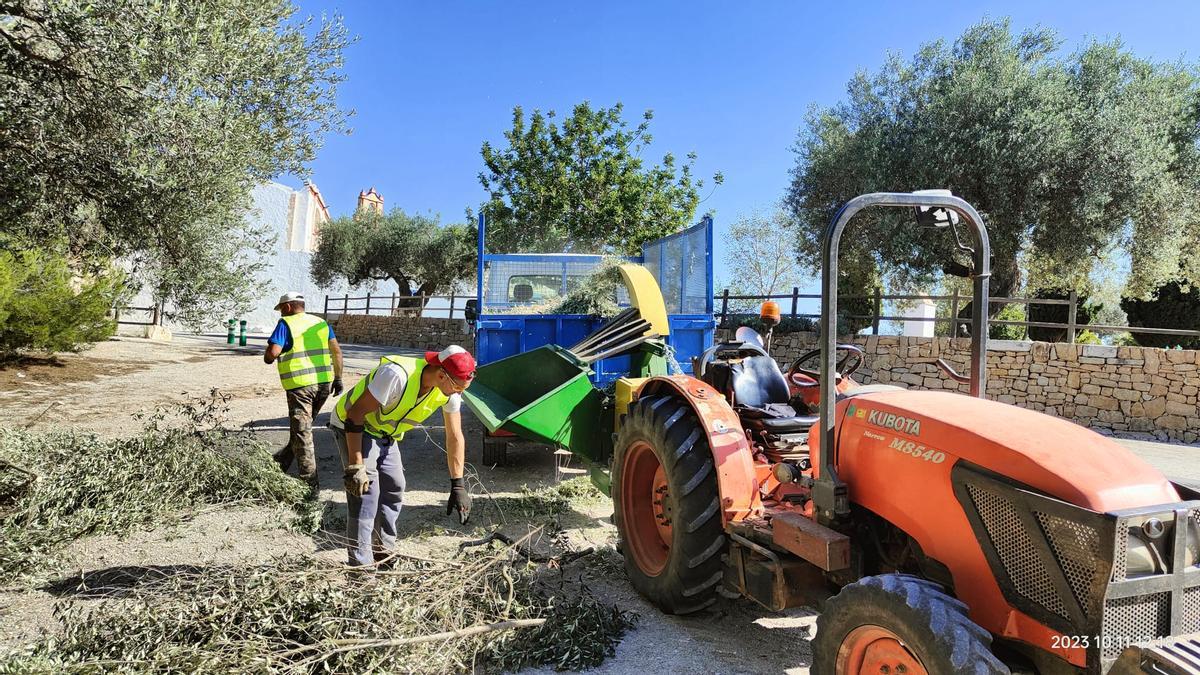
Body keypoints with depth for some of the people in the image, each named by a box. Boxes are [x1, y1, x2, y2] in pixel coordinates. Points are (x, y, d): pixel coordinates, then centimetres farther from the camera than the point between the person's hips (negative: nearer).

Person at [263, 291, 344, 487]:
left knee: (301, 431, 1)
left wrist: (268, 357, 7)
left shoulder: (286, 324, -4)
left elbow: (272, 353, -15)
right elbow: (336, 351, 8)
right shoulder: (321, 323, 13)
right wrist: (338, 378, 13)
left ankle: (310, 483, 1)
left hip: (300, 384, -6)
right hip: (324, 382, 6)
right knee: (302, 427, 21)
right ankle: (282, 461, 37)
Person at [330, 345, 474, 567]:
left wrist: (457, 485, -8)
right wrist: (355, 466, -32)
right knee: (366, 490, -16)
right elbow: (356, 414, -32)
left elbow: (455, 438, -7)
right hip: (351, 426, -7)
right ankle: (360, 564, -8)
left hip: (386, 434, 7)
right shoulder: (397, 374, -39)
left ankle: (383, 553, 25)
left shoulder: (449, 392, -17)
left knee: (394, 488, 9)